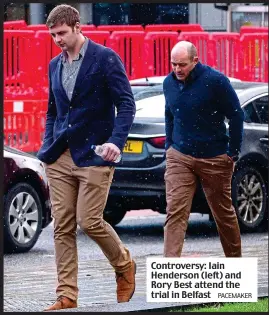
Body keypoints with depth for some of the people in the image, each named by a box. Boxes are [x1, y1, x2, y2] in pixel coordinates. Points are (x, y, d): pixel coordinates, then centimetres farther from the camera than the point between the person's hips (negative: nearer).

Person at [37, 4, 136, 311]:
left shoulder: (105, 58, -6)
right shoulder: (55, 65, 13)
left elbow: (126, 103, -9)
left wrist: (116, 140, -21)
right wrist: (47, 146, 10)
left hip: (93, 156, -6)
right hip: (59, 157, 6)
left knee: (89, 221, -9)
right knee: (62, 226, 1)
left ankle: (124, 265, 19)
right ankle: (66, 295, 3)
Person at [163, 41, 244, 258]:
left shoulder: (215, 81, -13)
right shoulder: (169, 83, 4)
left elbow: (236, 116, -7)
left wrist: (233, 153, -7)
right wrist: (169, 146, 14)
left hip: (214, 158, -3)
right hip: (179, 157, 3)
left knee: (224, 213, 11)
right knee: (175, 212, -10)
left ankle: (235, 261, 28)